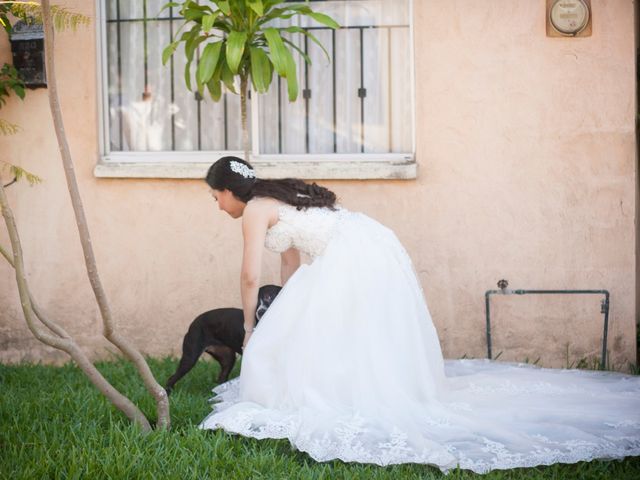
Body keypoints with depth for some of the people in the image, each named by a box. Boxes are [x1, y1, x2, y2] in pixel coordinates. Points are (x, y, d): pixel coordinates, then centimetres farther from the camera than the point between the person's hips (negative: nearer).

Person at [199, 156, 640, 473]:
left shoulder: (255, 210, 0)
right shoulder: (280, 198, 26)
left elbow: (251, 276, -2)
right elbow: (293, 264, 31)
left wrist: (249, 326, 13)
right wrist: (281, 313, 34)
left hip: (352, 258, -10)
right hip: (375, 247, 10)